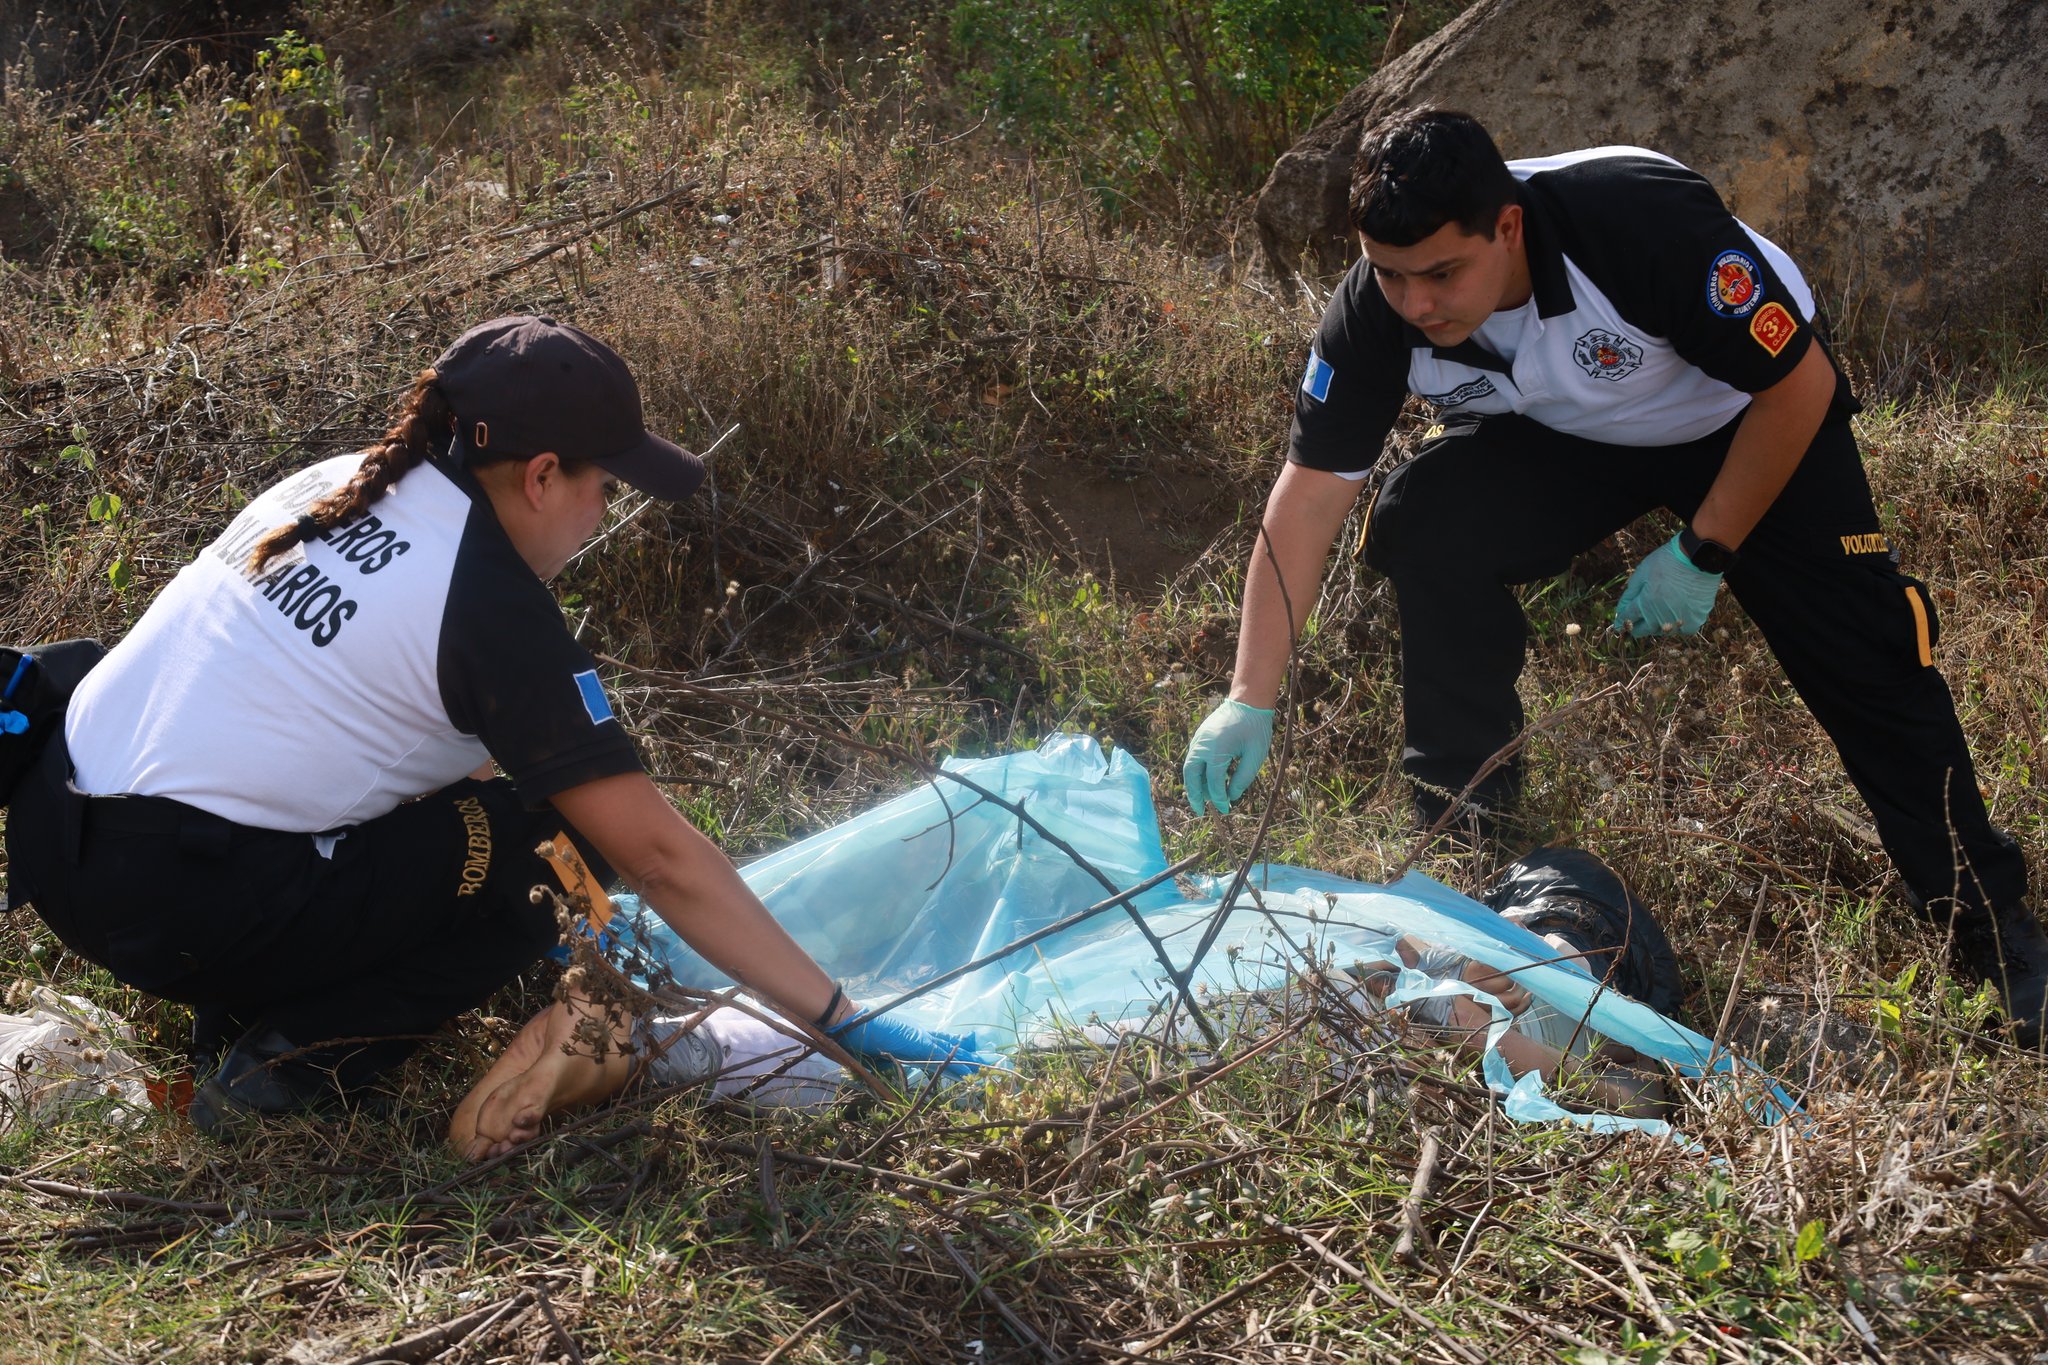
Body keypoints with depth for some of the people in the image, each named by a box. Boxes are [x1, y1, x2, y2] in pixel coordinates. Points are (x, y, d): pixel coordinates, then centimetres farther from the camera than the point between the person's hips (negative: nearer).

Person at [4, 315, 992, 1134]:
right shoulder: (490, 602, -14)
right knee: (536, 864, 1)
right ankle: (294, 1064, -5)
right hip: (173, 907, -8)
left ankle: (242, 1012, 16)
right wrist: (843, 1024, -7)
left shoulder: (343, 487, 10)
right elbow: (660, 858, -14)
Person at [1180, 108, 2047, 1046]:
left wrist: (1703, 555, -22)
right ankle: (1465, 830, -5)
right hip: (1557, 433, 3)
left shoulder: (1646, 222, -39)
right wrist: (1250, 703, -30)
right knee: (1423, 528, -23)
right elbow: (1308, 499, -24)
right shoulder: (1378, 308, -27)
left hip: (1752, 418, -3)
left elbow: (1799, 384, -26)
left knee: (1862, 653, -14)